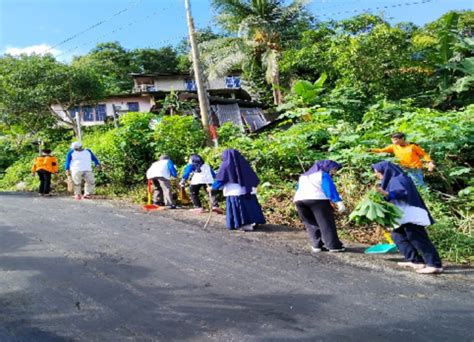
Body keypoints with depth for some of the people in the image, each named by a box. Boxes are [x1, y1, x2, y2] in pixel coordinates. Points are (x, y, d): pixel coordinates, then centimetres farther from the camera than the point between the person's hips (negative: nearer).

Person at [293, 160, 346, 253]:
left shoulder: (303, 176, 28)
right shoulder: (323, 175, 7)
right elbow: (330, 189, -5)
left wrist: (297, 204, 27)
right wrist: (339, 202, -11)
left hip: (299, 199, 6)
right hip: (317, 199, -6)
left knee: (311, 224, 15)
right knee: (326, 223, 1)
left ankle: (317, 245, 12)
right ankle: (334, 246, 3)